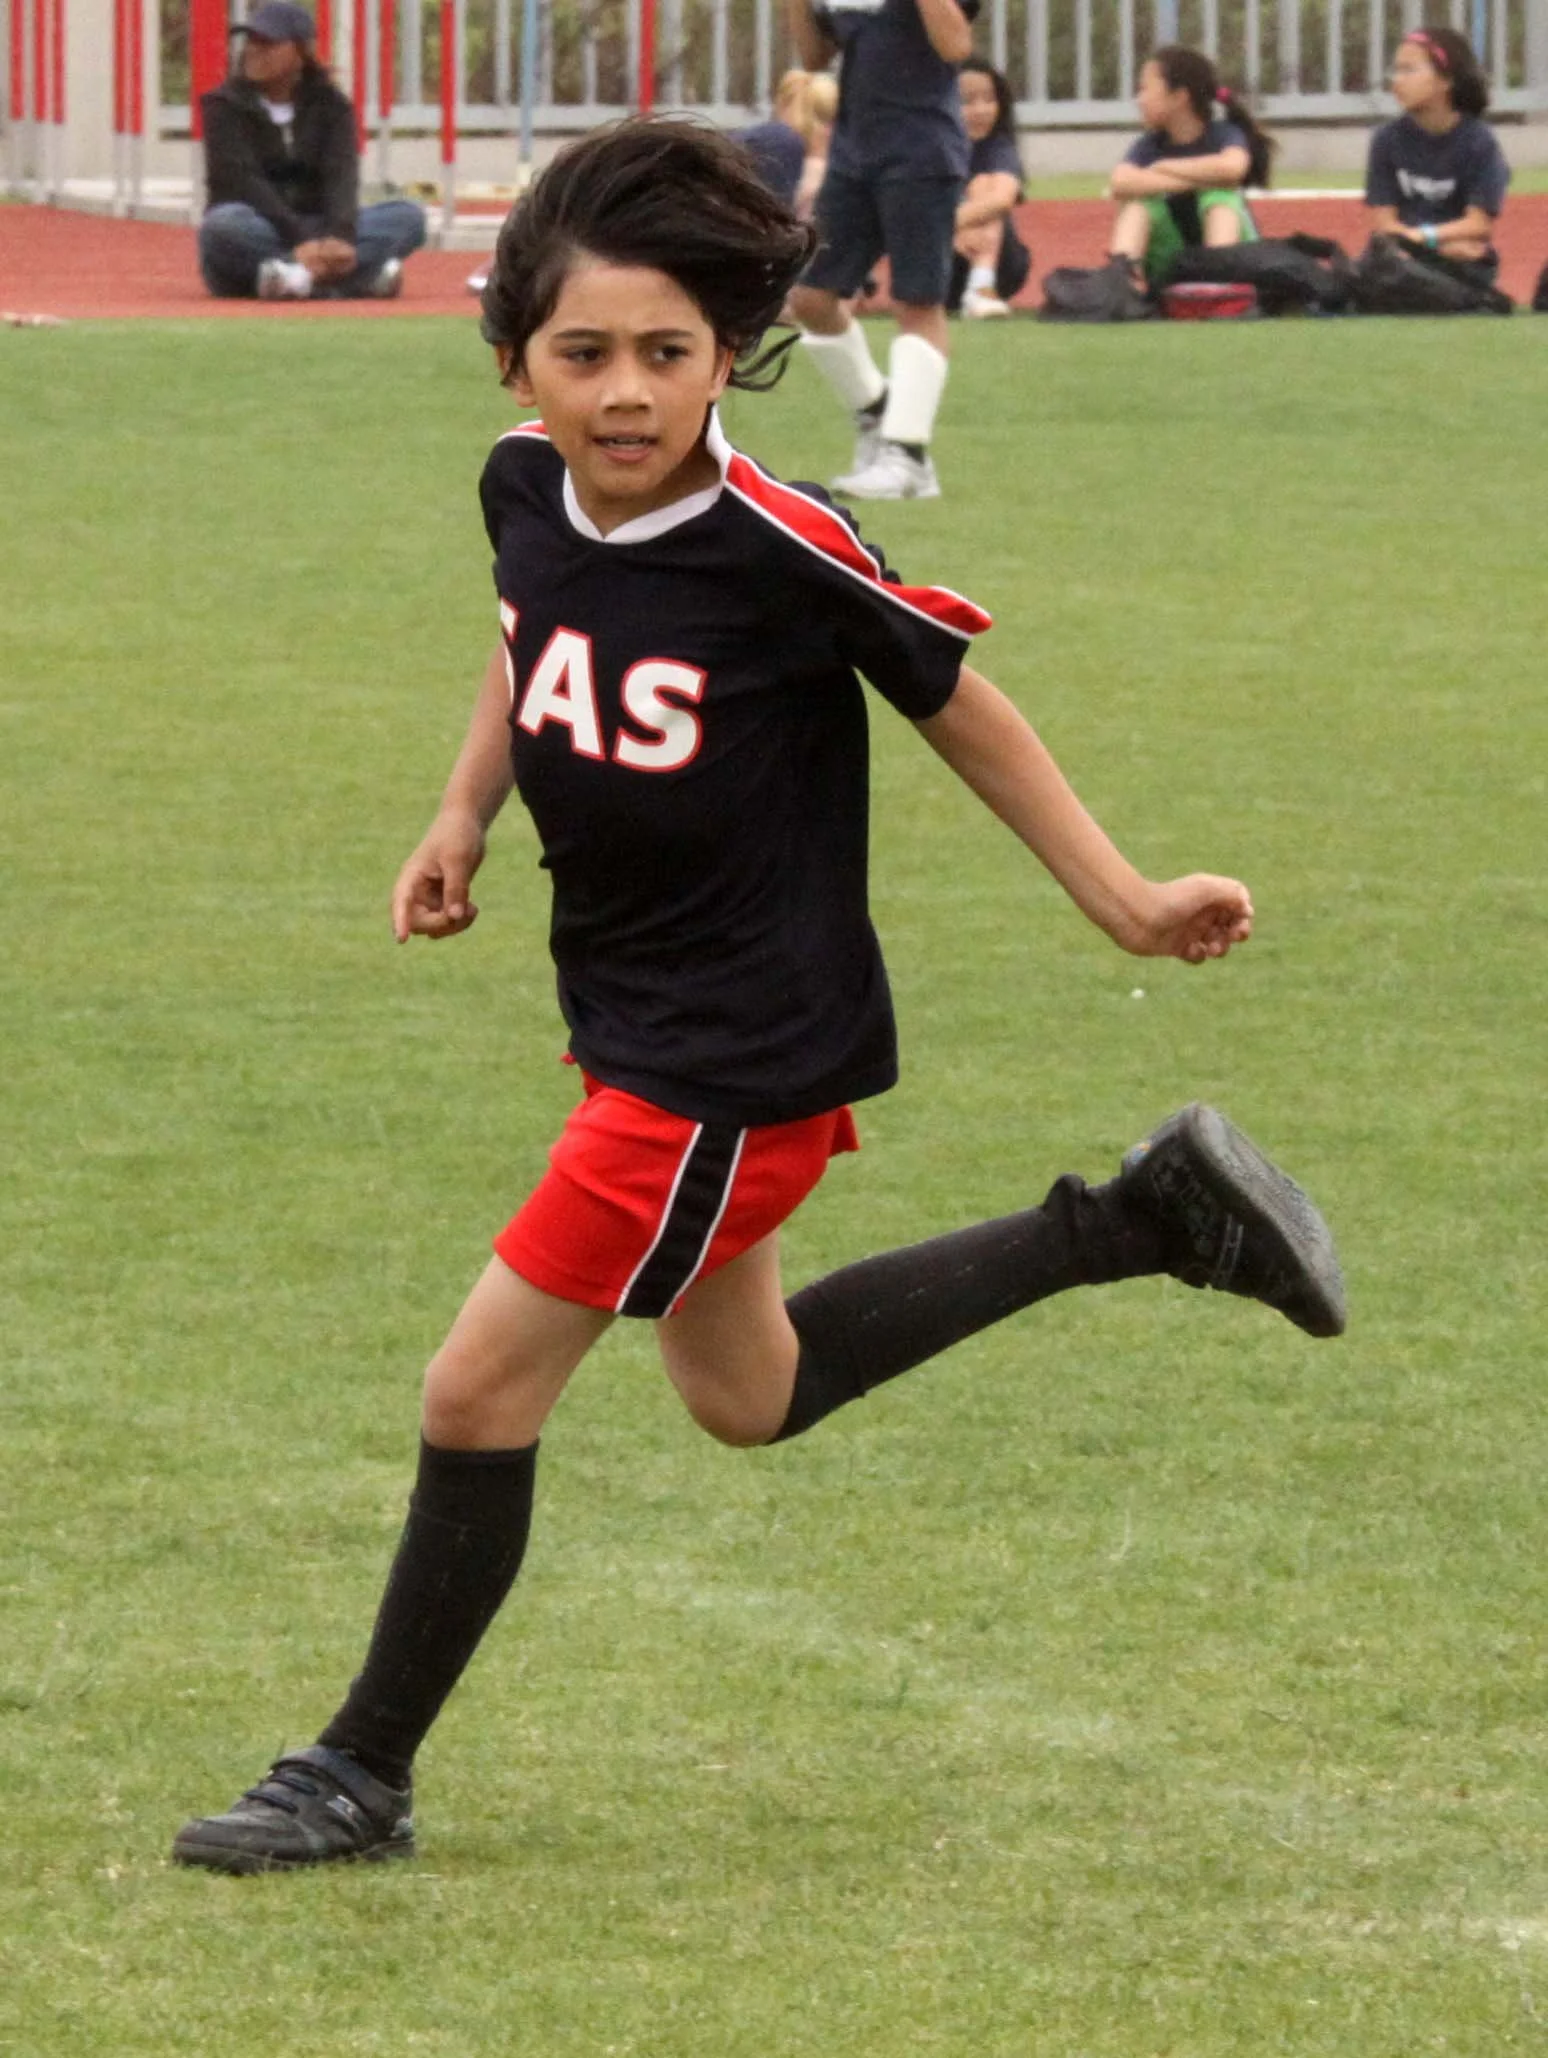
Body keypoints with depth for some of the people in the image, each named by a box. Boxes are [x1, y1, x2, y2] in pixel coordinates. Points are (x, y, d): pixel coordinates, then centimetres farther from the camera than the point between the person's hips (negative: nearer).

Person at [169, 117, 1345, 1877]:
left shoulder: (780, 550, -26)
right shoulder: (523, 486, -7)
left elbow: (956, 707, -10)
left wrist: (1122, 902, -5)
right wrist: (464, 812, 9)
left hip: (744, 1050, -8)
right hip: (631, 1013, 9)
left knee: (481, 1389, -5)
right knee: (745, 1393, 25)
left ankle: (364, 1776, 12)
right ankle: (1143, 1224, 34)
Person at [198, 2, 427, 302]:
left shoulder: (330, 106, 6)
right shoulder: (225, 105, -2)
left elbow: (341, 176, -11)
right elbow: (243, 182, -16)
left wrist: (339, 236, -33)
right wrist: (300, 241, -31)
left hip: (316, 231, 3)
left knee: (408, 216, -18)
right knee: (224, 223, -37)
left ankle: (305, 276, -42)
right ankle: (362, 276, -46)